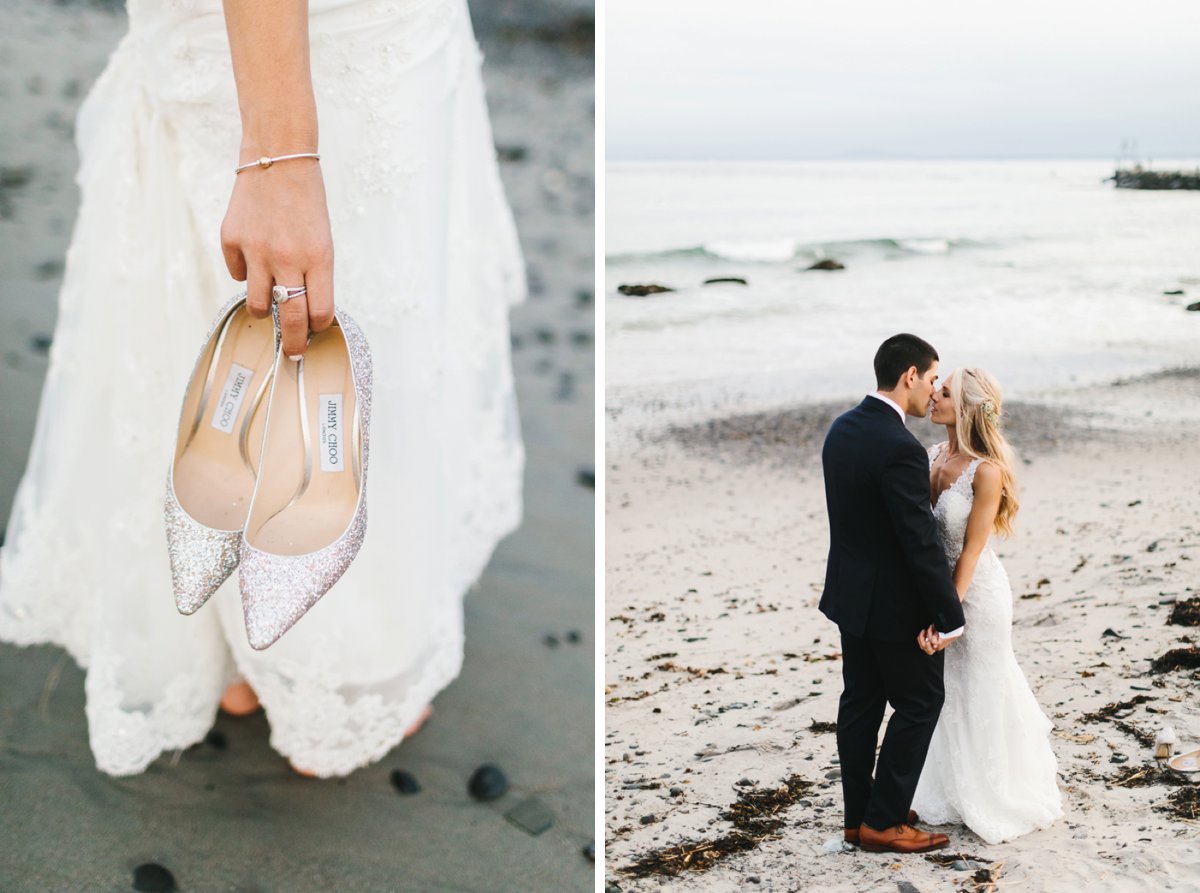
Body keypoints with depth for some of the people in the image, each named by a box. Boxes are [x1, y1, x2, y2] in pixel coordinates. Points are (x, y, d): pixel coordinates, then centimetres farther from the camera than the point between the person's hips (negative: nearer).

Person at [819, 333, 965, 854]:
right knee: (919, 702, 7)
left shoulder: (841, 428, 2)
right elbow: (922, 543, -24)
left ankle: (859, 817, 26)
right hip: (894, 603, -9)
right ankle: (883, 821, 12)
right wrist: (950, 617, -17)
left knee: (860, 703, 15)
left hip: (850, 593, 9)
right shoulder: (900, 448, -26)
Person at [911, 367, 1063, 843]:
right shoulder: (933, 455, -1)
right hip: (935, 585, 7)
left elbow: (972, 550, -20)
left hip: (977, 591, -7)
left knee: (982, 696, 10)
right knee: (948, 694, 19)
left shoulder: (986, 471, -22)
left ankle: (994, 799, 31)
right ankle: (953, 791, 38)